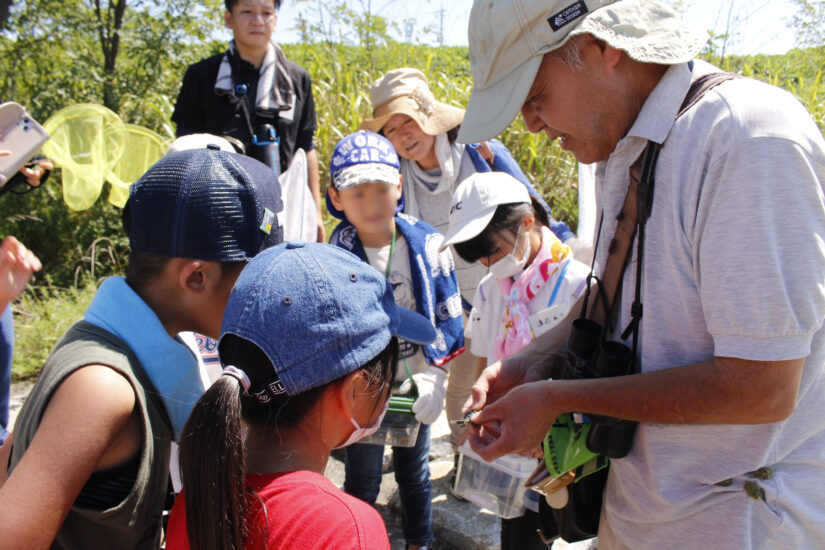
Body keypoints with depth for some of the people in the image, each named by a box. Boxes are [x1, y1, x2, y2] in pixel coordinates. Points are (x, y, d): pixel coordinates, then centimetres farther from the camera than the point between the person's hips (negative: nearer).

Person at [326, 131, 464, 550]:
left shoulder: (428, 245, -12)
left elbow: (449, 319, -6)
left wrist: (433, 380, -15)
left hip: (416, 387, 2)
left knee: (414, 472, 23)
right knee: (362, 481, 16)